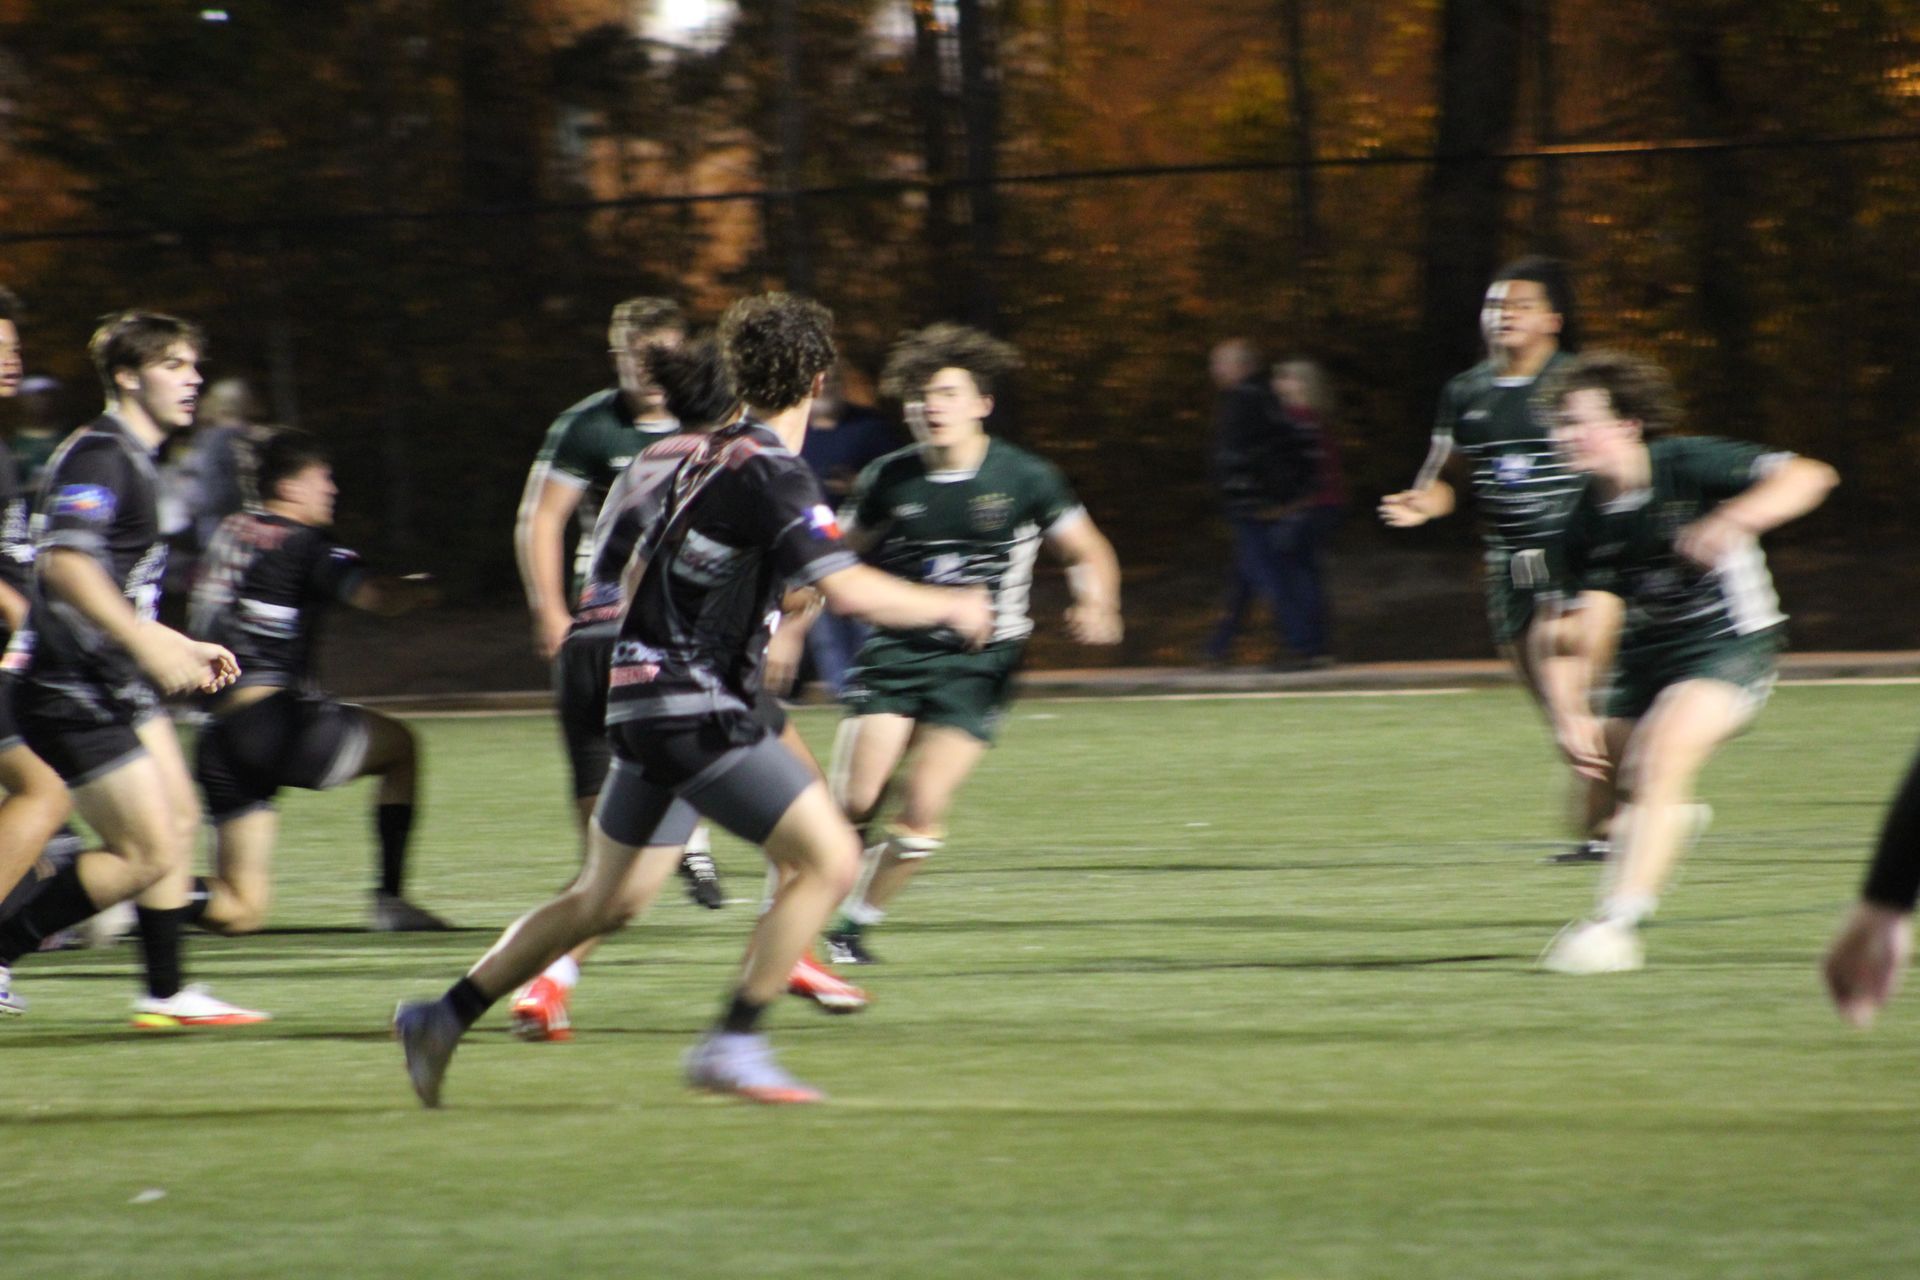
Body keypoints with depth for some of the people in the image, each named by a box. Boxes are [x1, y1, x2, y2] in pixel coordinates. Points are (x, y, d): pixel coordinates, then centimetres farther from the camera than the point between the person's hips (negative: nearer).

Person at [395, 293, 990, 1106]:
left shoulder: (710, 456, 12)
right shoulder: (772, 474, -17)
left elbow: (641, 571, 24)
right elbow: (848, 589, -25)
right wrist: (948, 609, -11)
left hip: (645, 700, 10)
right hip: (694, 710, -10)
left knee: (608, 901, 19)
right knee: (827, 856, -12)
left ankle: (444, 1018, 25)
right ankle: (733, 1043, -11)